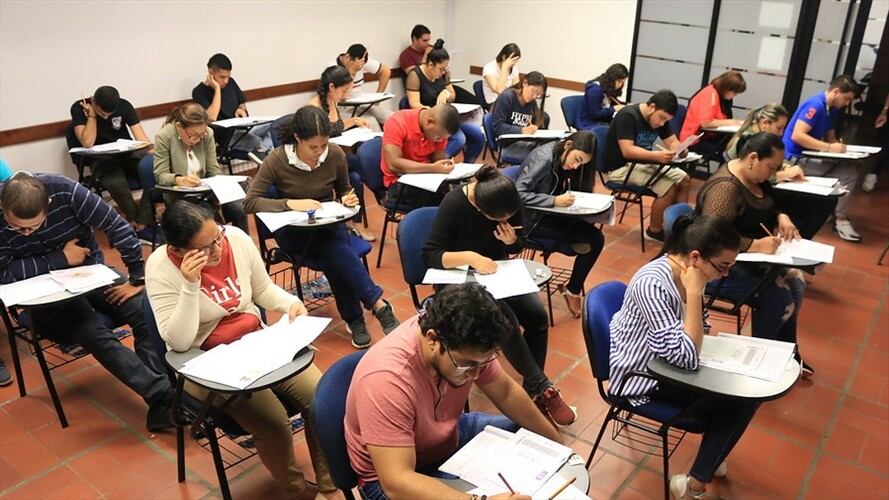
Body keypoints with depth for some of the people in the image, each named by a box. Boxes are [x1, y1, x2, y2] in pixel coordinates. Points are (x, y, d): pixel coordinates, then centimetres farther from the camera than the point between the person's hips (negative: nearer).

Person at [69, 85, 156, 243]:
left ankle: (141, 224, -23)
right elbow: (87, 143, -20)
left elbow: (141, 137, -11)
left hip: (128, 153, 3)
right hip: (102, 159, -3)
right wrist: (91, 115, -20)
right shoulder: (79, 108, -11)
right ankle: (141, 222, -11)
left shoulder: (124, 105, -5)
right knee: (116, 183, -37)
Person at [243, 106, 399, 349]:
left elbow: (343, 190, 11)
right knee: (338, 251, -33)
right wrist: (290, 204, -30)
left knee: (335, 257, -33)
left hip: (328, 224, 3)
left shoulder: (335, 154, -8)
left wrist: (347, 198, -14)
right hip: (293, 230, -2)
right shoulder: (277, 160, -16)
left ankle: (354, 319, -20)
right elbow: (250, 202, -16)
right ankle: (379, 306, -28)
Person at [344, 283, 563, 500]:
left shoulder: (465, 345, -19)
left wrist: (556, 443, 6)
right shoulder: (387, 379, -39)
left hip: (452, 436, 7)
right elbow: (396, 482, -40)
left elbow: (506, 392, -2)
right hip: (392, 476, -6)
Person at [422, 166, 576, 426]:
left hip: (498, 274, 5)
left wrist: (511, 240, -18)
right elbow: (429, 255, -23)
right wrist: (469, 257, -37)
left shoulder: (509, 199, -8)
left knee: (537, 315, -20)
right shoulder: (454, 204, -23)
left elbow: (517, 247, 7)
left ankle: (532, 390, -5)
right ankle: (542, 388, -15)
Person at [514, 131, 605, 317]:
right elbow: (517, 194, -28)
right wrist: (554, 201, -34)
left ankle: (573, 289, 5)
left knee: (596, 238, -13)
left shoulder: (563, 161, 3)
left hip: (550, 216, 8)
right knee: (591, 239, -21)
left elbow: (581, 194, 9)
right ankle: (573, 289, 0)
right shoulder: (543, 158, -21)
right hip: (531, 220, -8)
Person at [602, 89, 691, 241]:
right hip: (621, 168, -9)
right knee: (668, 186, -22)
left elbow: (672, 141, 6)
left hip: (643, 164, 9)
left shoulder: (660, 118, 5)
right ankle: (654, 230, -5)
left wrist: (678, 149, -18)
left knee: (684, 180, -3)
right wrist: (657, 156, -40)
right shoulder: (627, 116, -21)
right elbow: (627, 151, -29)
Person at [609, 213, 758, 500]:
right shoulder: (652, 284, -32)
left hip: (669, 362, 8)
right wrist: (695, 293, -32)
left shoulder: (687, 272, -6)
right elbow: (686, 358, -33)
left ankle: (711, 456, 19)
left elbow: (701, 331, 9)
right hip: (641, 377, -8)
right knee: (736, 399, -14)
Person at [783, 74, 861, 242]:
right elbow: (797, 136, -26)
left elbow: (831, 138, 19)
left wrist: (839, 146, -5)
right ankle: (840, 219, -7)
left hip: (810, 156, 9)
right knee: (847, 173, -17)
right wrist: (829, 148, -24)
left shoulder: (832, 109, 11)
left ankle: (840, 218, 1)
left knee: (851, 172, -6)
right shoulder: (815, 105, -17)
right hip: (796, 158, -9)